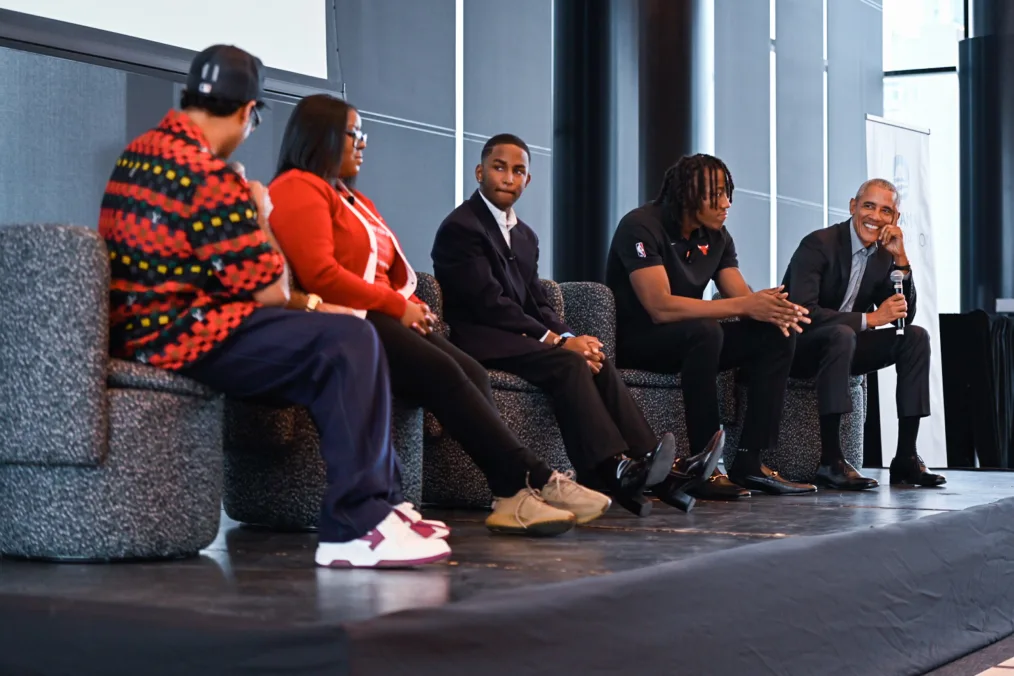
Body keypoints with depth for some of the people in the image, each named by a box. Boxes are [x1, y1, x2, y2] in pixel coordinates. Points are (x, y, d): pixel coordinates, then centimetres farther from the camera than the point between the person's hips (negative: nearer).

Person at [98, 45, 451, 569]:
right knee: (350, 342, -19)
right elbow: (271, 292, -12)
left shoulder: (141, 151, 13)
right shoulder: (209, 177, -18)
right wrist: (260, 220, 4)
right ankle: (355, 528, -21)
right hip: (183, 337, -11)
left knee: (346, 347, 15)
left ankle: (382, 502, 14)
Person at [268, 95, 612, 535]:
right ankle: (533, 479, -27)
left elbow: (395, 272, 25)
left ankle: (512, 496, -31)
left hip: (378, 317, 9)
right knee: (443, 375, -27)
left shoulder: (352, 198, 28)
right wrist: (398, 305, -10)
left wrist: (406, 305, 2)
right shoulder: (299, 190, -1)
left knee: (471, 371, -17)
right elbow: (320, 276, -15)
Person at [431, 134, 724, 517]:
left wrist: (568, 337, -7)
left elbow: (537, 303, 15)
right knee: (568, 363, -29)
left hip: (518, 339, 8)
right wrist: (556, 340, -18)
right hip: (480, 342, -8)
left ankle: (647, 461, -24)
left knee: (596, 359, -15)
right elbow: (489, 302, -17)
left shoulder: (525, 236, 21)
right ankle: (612, 471, -38)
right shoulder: (461, 227, -8)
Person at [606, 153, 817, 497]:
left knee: (777, 335, -10)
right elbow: (661, 307, -31)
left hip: (691, 338, 8)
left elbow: (743, 297, -4)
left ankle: (749, 461, -14)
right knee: (705, 331, -36)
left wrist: (771, 308, -29)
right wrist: (744, 306, -34)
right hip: (635, 340, -8)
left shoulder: (716, 236, 3)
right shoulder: (641, 227, -20)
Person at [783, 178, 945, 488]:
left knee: (916, 337, -8)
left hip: (841, 344, 7)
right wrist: (869, 319, -28)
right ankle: (830, 461, -37)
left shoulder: (884, 254, 4)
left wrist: (901, 260, -9)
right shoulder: (819, 244, -17)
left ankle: (906, 457, -12)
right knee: (841, 333, -37)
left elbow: (904, 317, 2)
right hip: (796, 348, -7)